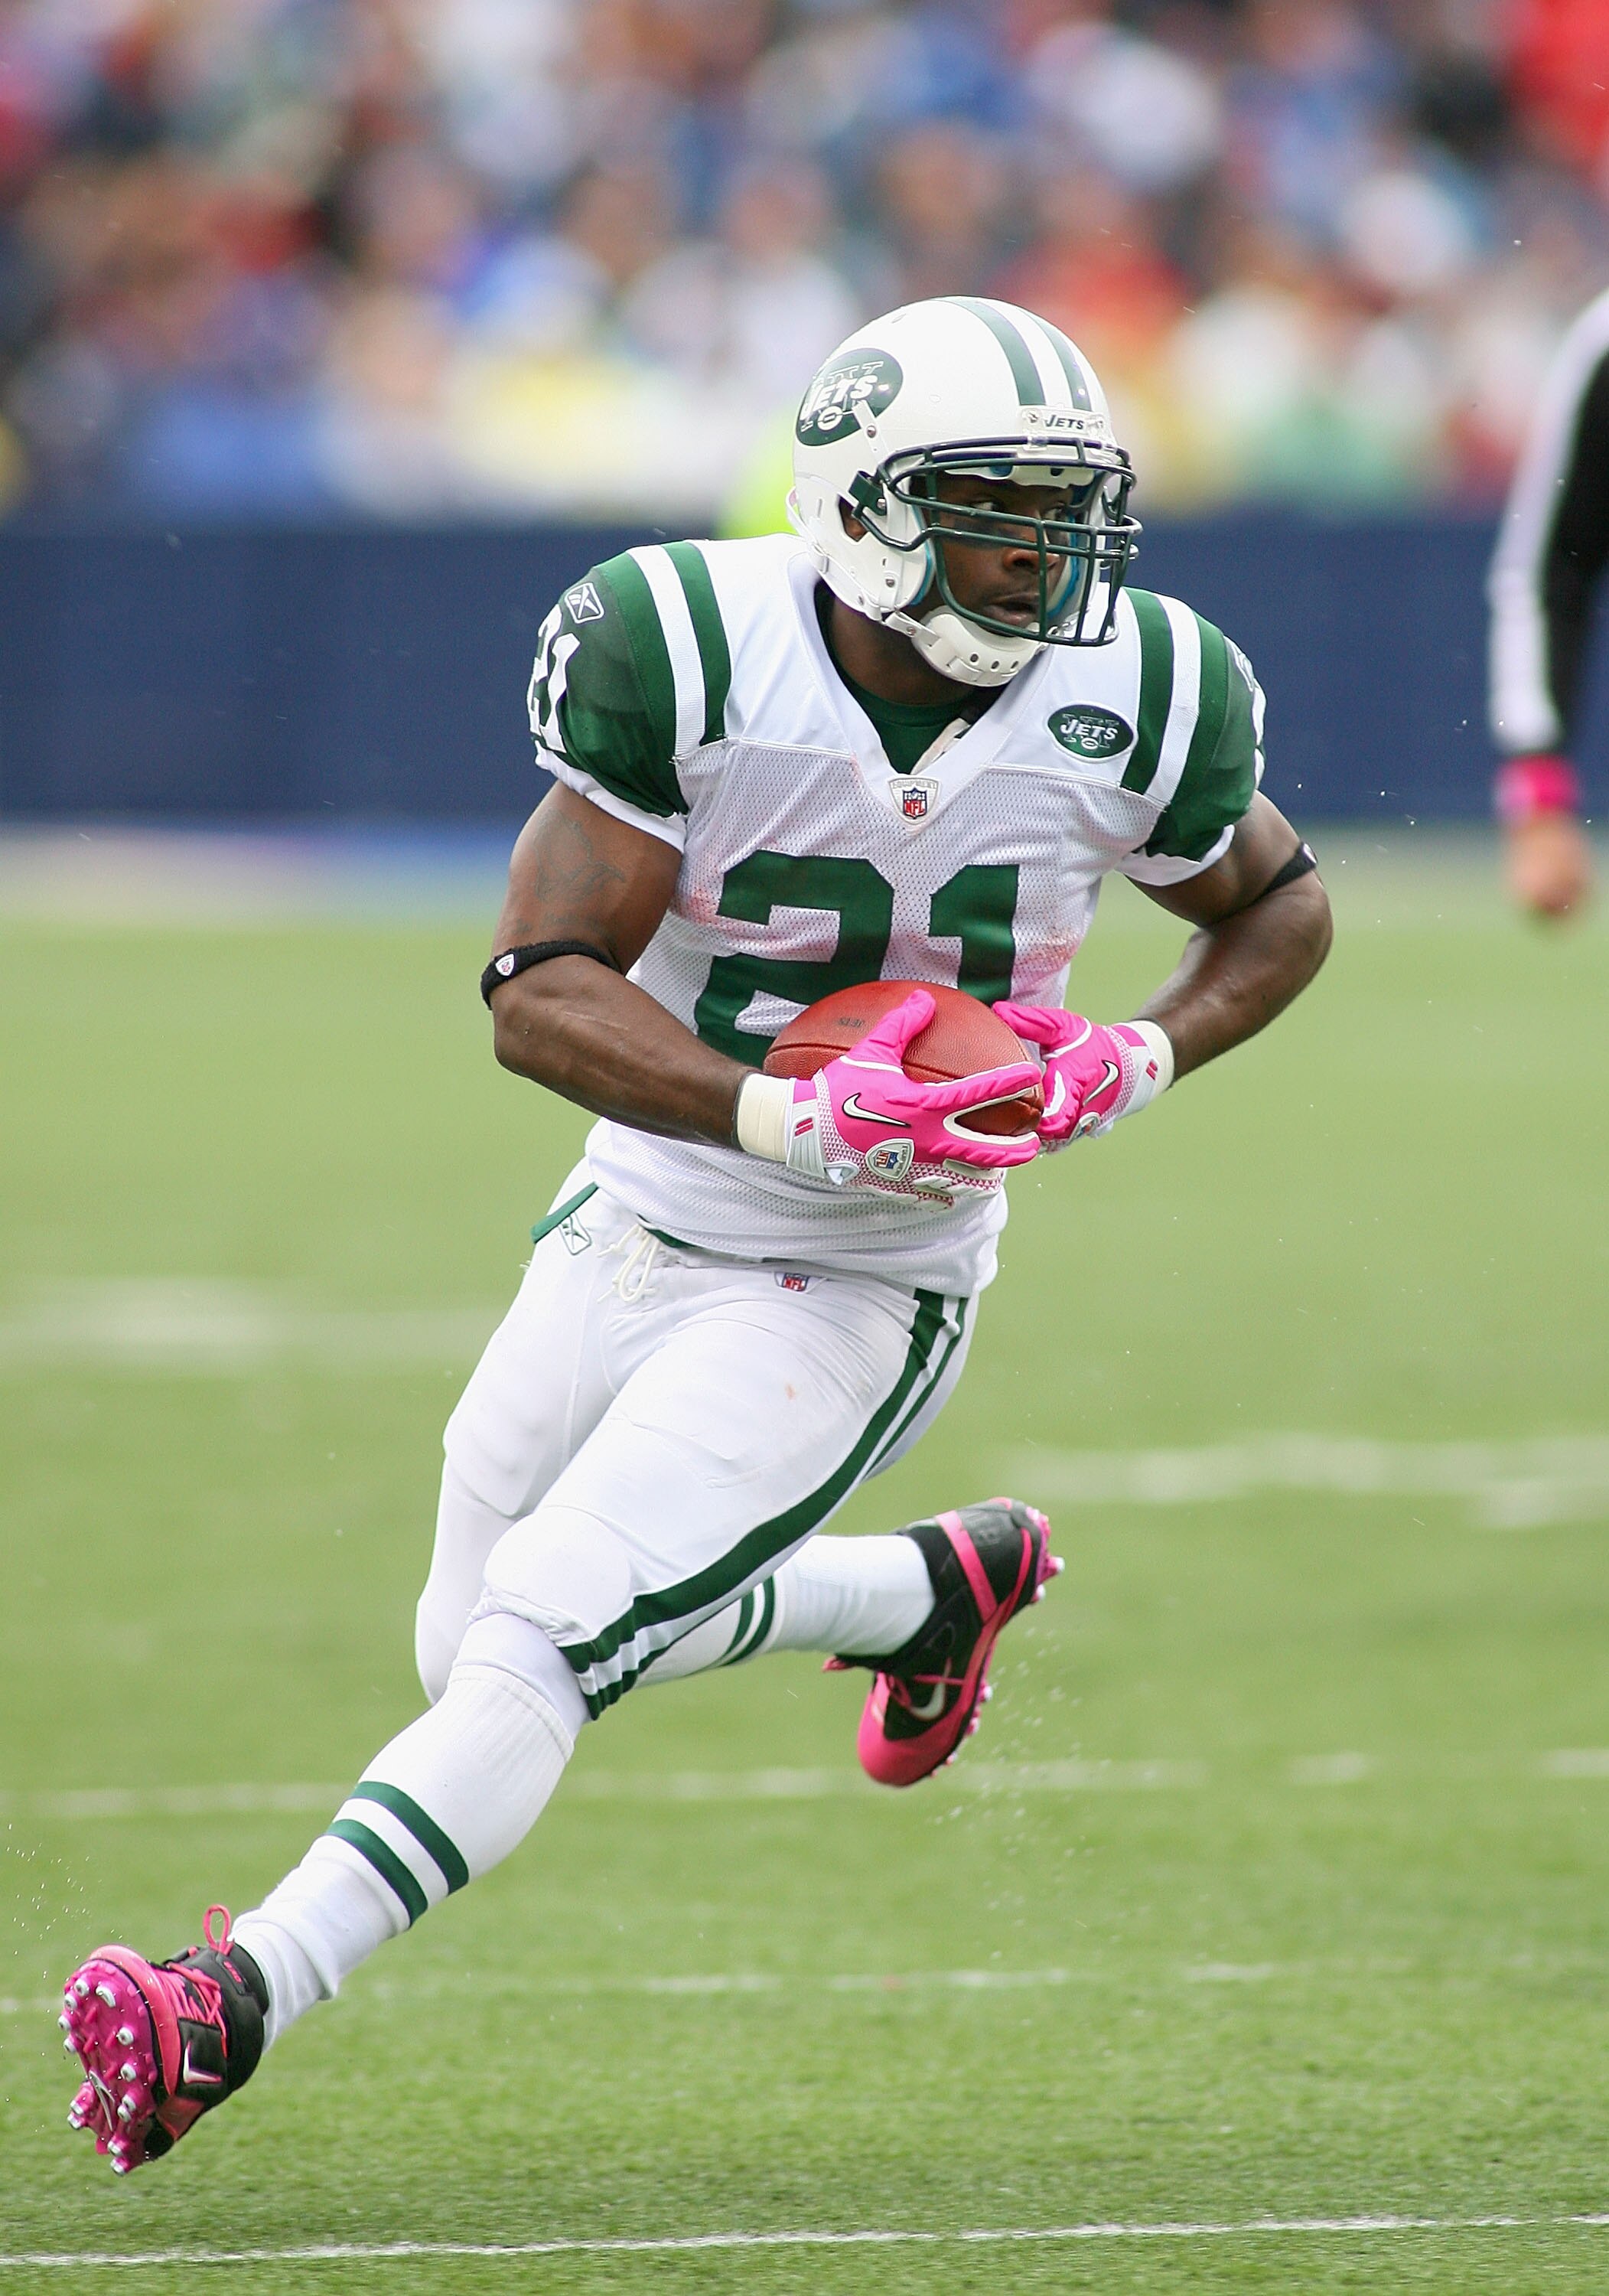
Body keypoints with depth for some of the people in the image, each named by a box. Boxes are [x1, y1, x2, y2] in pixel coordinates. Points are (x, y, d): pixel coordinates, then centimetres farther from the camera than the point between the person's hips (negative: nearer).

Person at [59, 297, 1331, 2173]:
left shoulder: (1125, 706, -13)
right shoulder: (695, 656, -19)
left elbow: (1281, 909, 8)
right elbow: (539, 994, -22)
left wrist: (1139, 1061, -13)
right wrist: (794, 1116, -37)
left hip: (850, 1296, -3)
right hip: (636, 1228, 3)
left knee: (538, 1643, -18)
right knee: (477, 1656, 19)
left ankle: (241, 2003, -20)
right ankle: (936, 1593, 39)